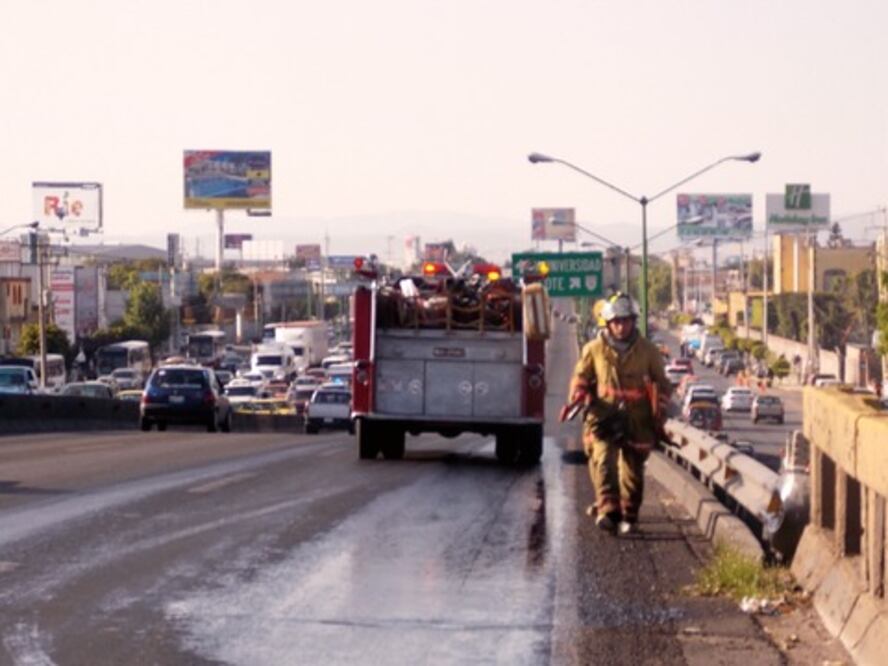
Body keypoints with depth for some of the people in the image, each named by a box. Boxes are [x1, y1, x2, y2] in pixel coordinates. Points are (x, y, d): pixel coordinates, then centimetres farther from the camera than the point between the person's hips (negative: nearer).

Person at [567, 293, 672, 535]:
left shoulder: (647, 351, 4)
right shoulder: (594, 350, 3)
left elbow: (662, 384, 14)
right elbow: (580, 377, 15)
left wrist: (659, 409, 3)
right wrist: (577, 397, -4)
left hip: (637, 421, 1)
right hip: (604, 417, -1)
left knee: (632, 470, 6)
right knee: (603, 461, -22)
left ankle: (629, 517, 19)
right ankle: (608, 510, -30)